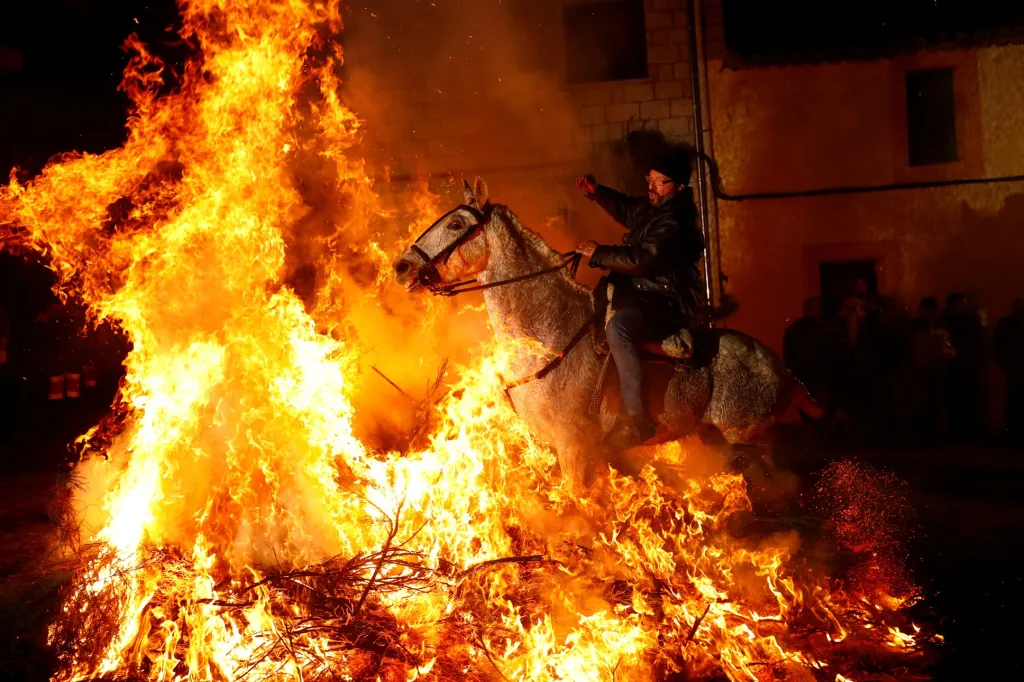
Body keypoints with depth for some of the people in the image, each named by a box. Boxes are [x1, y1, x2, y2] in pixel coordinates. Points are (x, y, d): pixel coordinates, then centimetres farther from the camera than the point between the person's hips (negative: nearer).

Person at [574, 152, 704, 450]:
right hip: (640, 292, 11)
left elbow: (641, 260, -30)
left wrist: (599, 253, -23)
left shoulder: (675, 224, -19)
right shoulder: (652, 208, 10)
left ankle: (637, 418, -29)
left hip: (667, 304, -11)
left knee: (617, 326, -36)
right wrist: (596, 192, 15)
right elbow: (625, 209, 30)